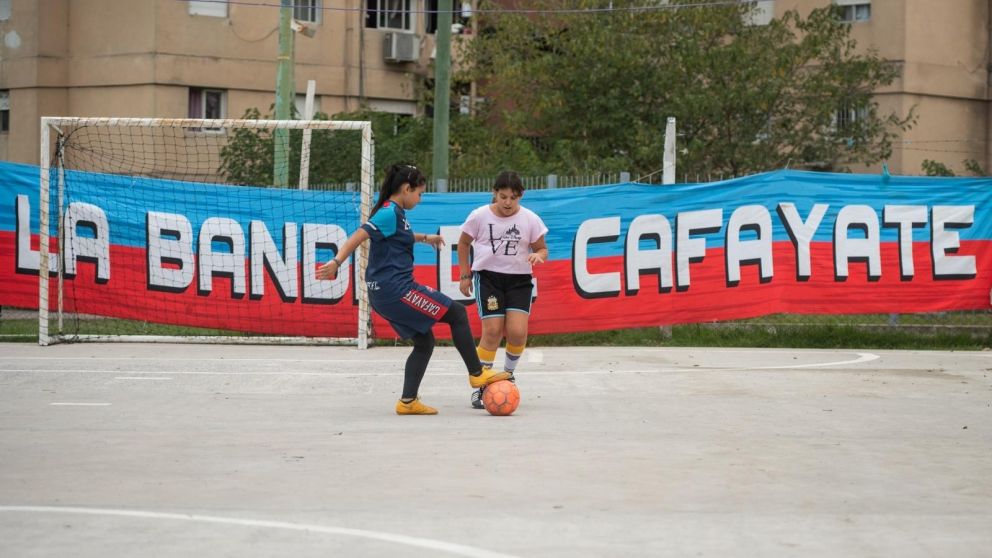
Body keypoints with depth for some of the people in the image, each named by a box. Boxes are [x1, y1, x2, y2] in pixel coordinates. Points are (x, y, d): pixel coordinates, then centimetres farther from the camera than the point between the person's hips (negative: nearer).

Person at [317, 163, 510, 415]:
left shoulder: (395, 213, 15)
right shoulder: (389, 213, -14)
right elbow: (358, 236, -25)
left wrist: (425, 238, 49)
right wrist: (337, 262, -37)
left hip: (386, 293, 10)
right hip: (396, 289, -10)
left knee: (424, 342, 13)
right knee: (457, 313, -3)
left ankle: (408, 402, 10)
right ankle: (477, 373, 3)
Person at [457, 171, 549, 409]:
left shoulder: (530, 219, -4)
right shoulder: (480, 216, -5)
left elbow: (542, 249, 6)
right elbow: (463, 243, 10)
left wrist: (538, 255, -18)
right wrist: (465, 275, 8)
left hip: (519, 279, 1)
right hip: (488, 276, -1)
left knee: (517, 332, -12)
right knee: (492, 331, -11)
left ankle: (508, 374, 17)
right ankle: (480, 385, 2)